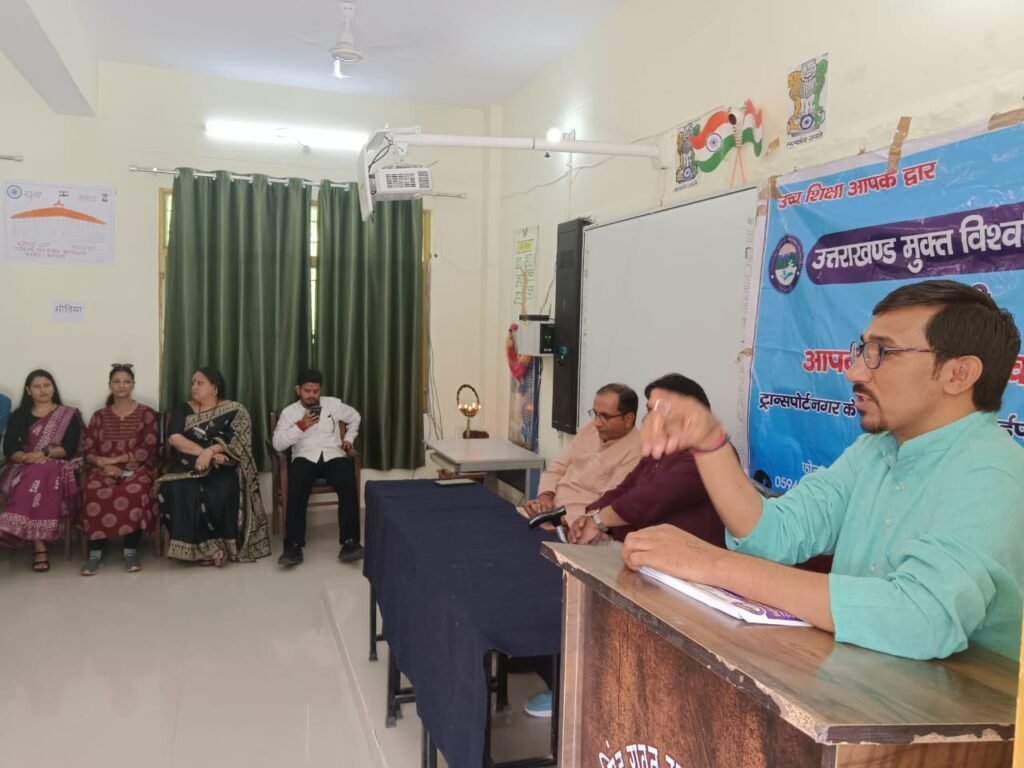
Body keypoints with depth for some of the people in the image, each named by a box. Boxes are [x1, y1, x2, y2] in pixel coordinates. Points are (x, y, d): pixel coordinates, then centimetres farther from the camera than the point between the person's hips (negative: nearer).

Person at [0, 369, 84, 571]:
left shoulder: (69, 415, 11)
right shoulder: (19, 415, 16)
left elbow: (69, 448, -1)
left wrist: (44, 453, -18)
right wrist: (26, 457, -18)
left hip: (57, 467, -1)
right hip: (24, 467, 1)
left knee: (40, 476, -38)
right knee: (34, 480, -36)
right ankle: (40, 546, -43)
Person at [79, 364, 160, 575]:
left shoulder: (146, 413, 9)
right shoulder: (99, 416, 18)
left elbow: (148, 449, -3)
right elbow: (89, 451, 9)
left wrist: (116, 459, -10)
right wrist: (104, 464, -12)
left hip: (136, 469, -2)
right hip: (104, 469, 2)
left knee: (134, 492, -37)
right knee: (94, 493, -33)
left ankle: (131, 551, -25)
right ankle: (95, 552, -25)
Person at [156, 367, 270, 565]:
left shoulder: (234, 411, 5)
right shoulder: (183, 410, 12)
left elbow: (234, 442, -9)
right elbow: (174, 438, -5)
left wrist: (210, 452, -27)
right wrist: (206, 453, -16)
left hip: (220, 468, -2)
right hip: (188, 467, 2)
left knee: (222, 492, -34)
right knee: (178, 490, -31)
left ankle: (223, 542, -9)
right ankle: (205, 547, -21)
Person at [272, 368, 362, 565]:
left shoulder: (333, 404, 14)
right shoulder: (288, 412, 10)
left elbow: (354, 416, 30)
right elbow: (278, 444, 0)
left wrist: (349, 439, 18)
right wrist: (300, 426, -10)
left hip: (333, 456, 1)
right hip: (305, 458, -1)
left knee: (348, 485, -34)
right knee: (297, 488, -37)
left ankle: (350, 542, -35)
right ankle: (294, 546, -35)